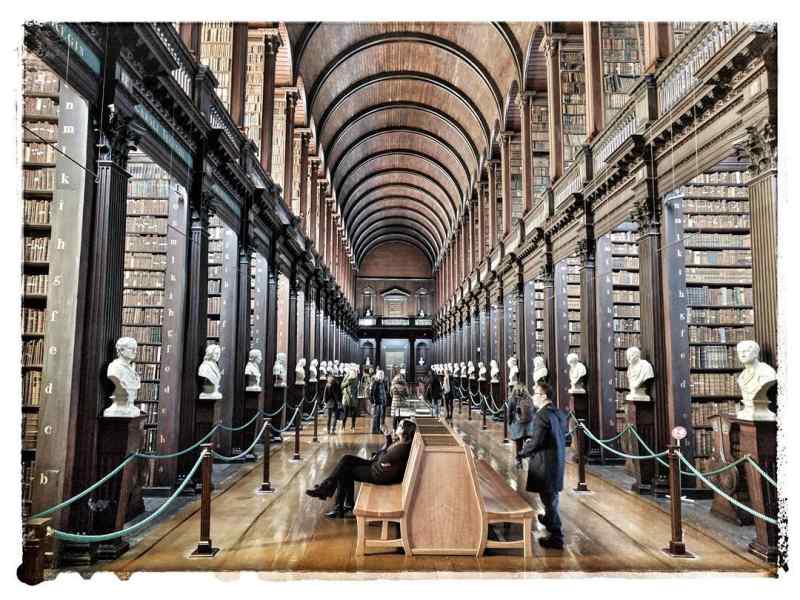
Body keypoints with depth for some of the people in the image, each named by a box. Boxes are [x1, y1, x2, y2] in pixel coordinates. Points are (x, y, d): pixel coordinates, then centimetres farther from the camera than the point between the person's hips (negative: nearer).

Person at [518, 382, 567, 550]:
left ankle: (556, 538, 6)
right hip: (557, 461, 9)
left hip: (544, 464, -9)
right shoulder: (557, 413, 6)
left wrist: (522, 453, -8)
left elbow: (535, 442, -24)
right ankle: (549, 520, 48)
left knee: (549, 498, 0)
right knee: (552, 496, 27)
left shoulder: (542, 415, -22)